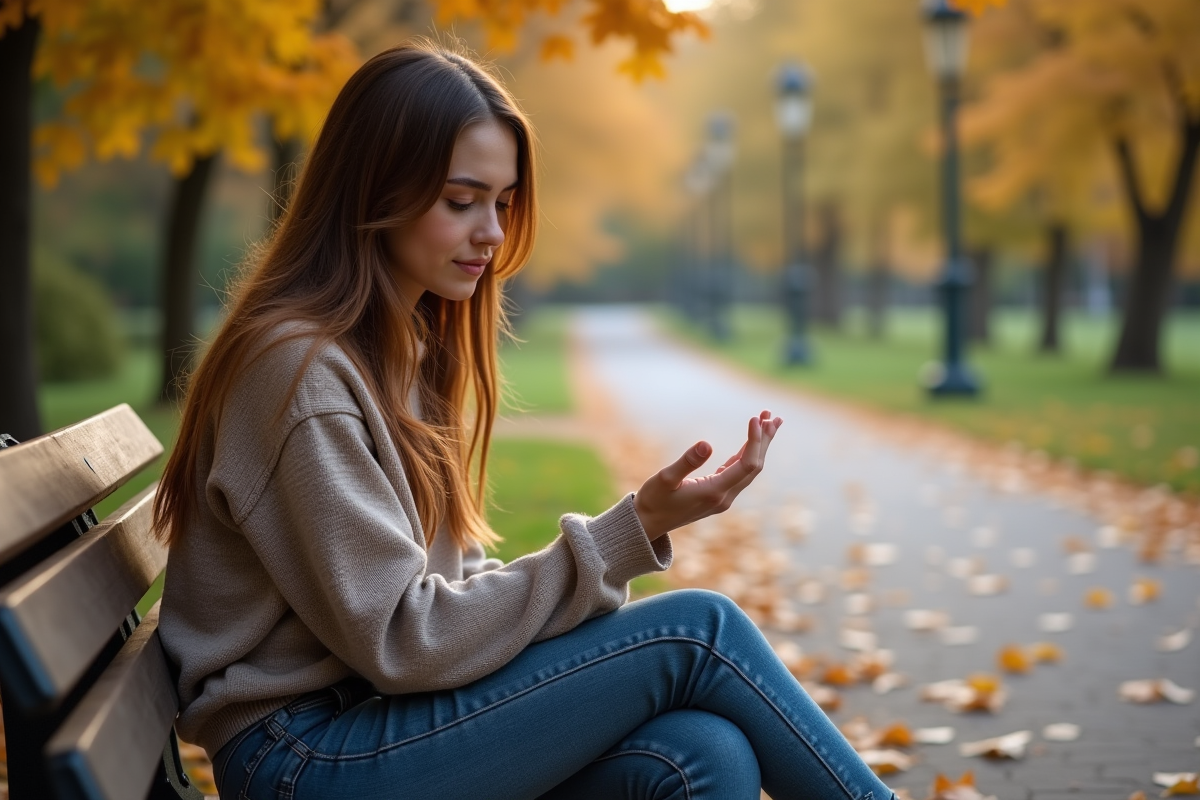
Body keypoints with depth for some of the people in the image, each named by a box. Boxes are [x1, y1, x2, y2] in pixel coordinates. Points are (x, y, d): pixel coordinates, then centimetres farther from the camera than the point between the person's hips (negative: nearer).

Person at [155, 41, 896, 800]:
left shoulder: (409, 345, 11)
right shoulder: (299, 368, -16)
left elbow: (447, 580, 11)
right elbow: (400, 639, -18)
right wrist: (633, 533, -20)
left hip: (385, 712, 7)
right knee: (696, 630, -15)